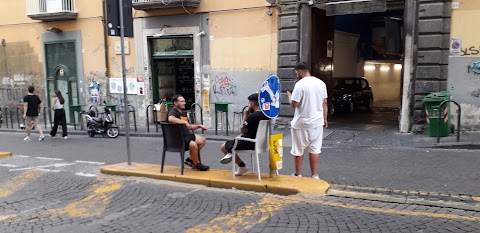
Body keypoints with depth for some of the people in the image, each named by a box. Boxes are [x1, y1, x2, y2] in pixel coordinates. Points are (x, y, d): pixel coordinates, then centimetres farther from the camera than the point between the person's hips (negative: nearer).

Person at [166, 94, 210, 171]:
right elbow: (170, 119, -39)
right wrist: (185, 122, -35)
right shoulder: (173, 112, -12)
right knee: (193, 145, -32)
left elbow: (188, 127, 27)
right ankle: (197, 165, -7)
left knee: (203, 140, 16)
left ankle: (190, 159, 16)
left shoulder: (181, 113, 19)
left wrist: (199, 126, 15)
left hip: (185, 136, 11)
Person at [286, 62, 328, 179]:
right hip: (317, 122, 5)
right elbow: (325, 103, 9)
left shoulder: (300, 84, -15)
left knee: (298, 150, 9)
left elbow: (294, 104, -16)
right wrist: (325, 119, 17)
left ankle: (298, 174, 19)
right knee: (315, 149, 10)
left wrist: (290, 96, 4)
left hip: (301, 123, -5)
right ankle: (314, 175, 15)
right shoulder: (321, 83, 4)